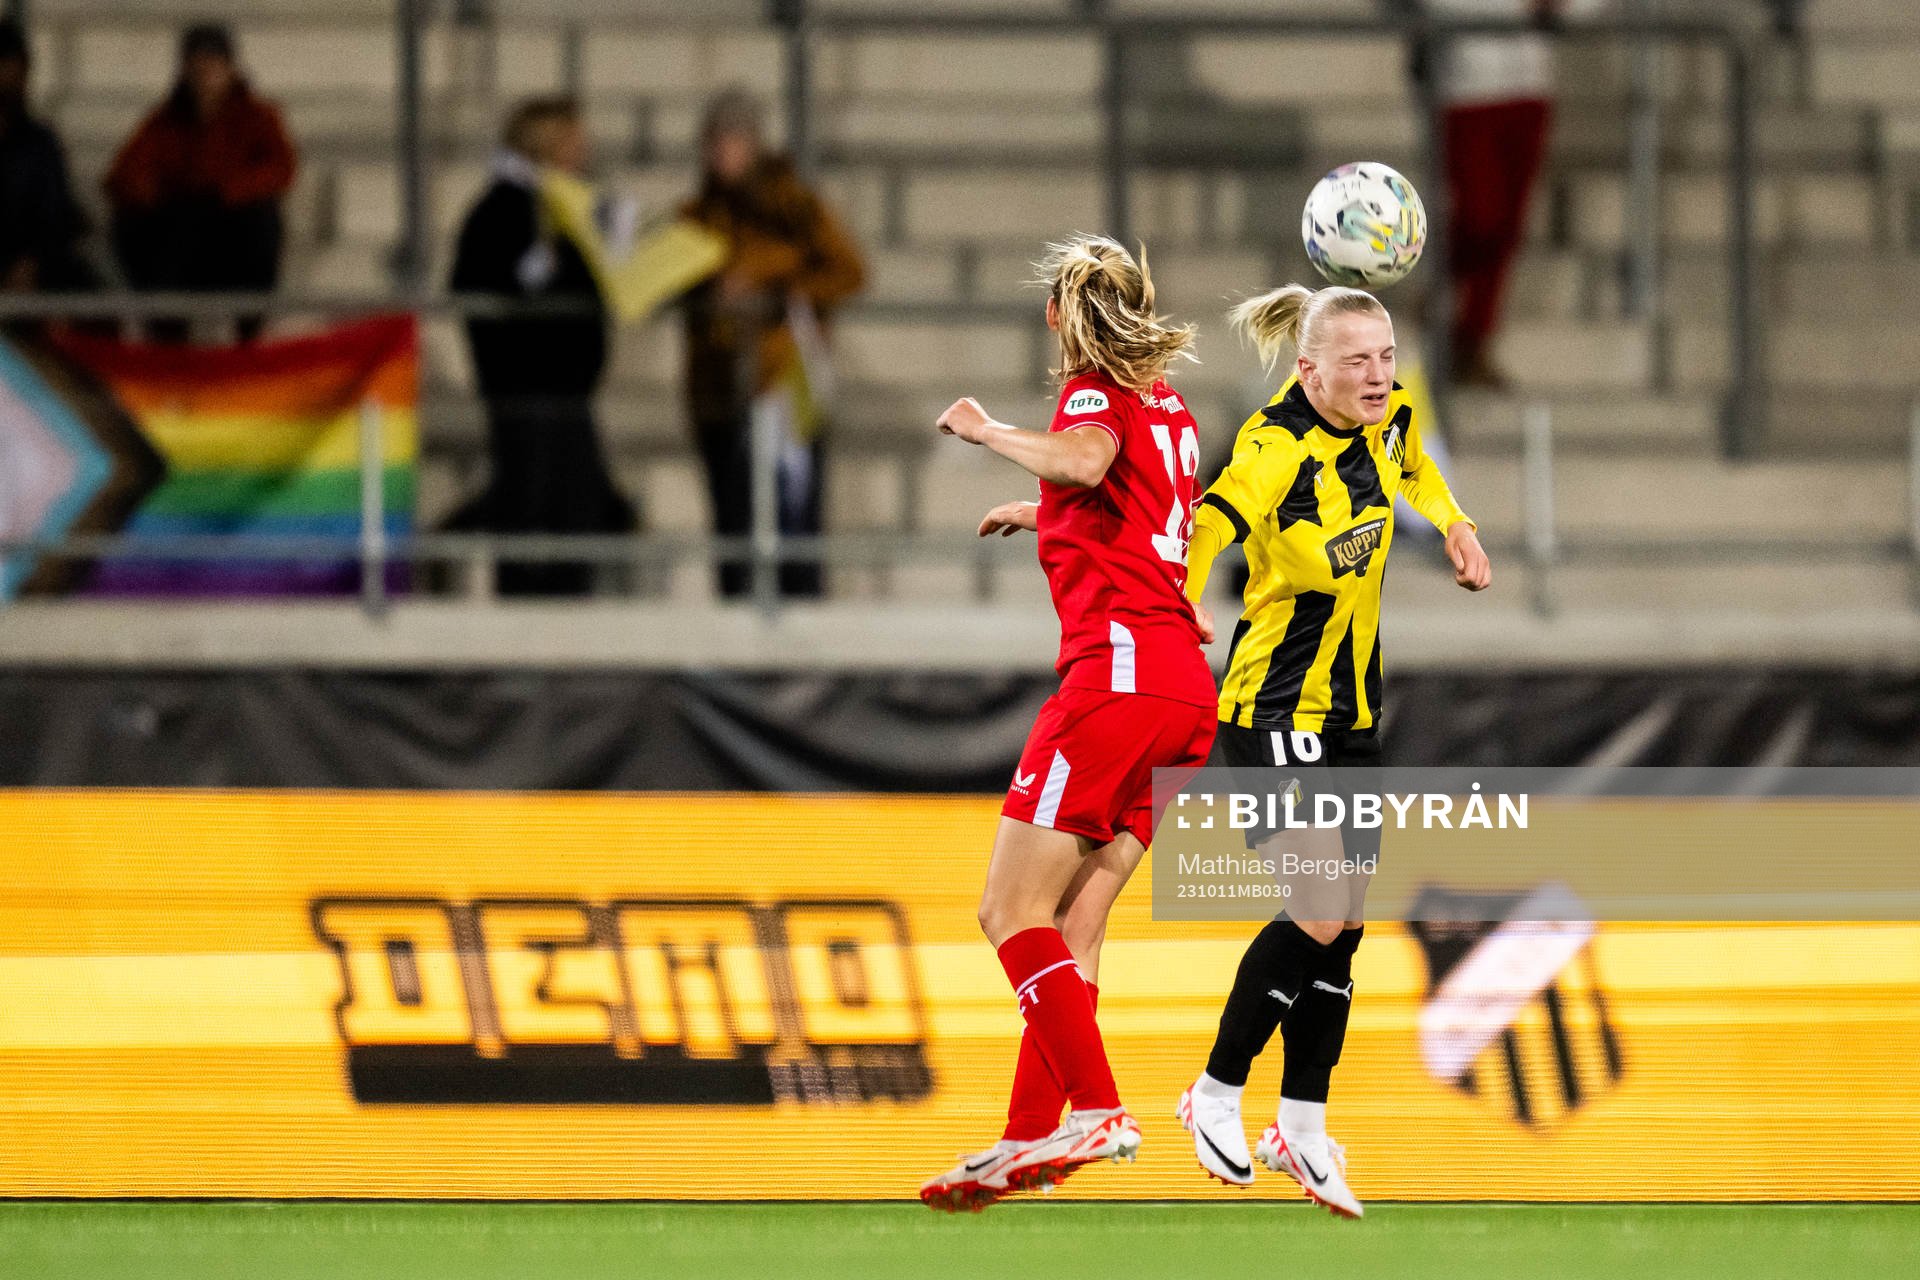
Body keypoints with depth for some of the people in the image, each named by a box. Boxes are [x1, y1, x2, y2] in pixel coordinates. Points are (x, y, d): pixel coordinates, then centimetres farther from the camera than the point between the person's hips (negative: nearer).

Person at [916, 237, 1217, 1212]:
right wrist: (1041, 512, 55)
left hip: (1118, 665, -8)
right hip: (1187, 684, 8)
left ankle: (1096, 1112, -19)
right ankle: (1029, 1139, 5)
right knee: (1071, 925, 8)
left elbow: (1088, 460, -26)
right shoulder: (1168, 404, 23)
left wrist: (988, 431, -11)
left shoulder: (1094, 392, -2)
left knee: (1011, 910, -8)